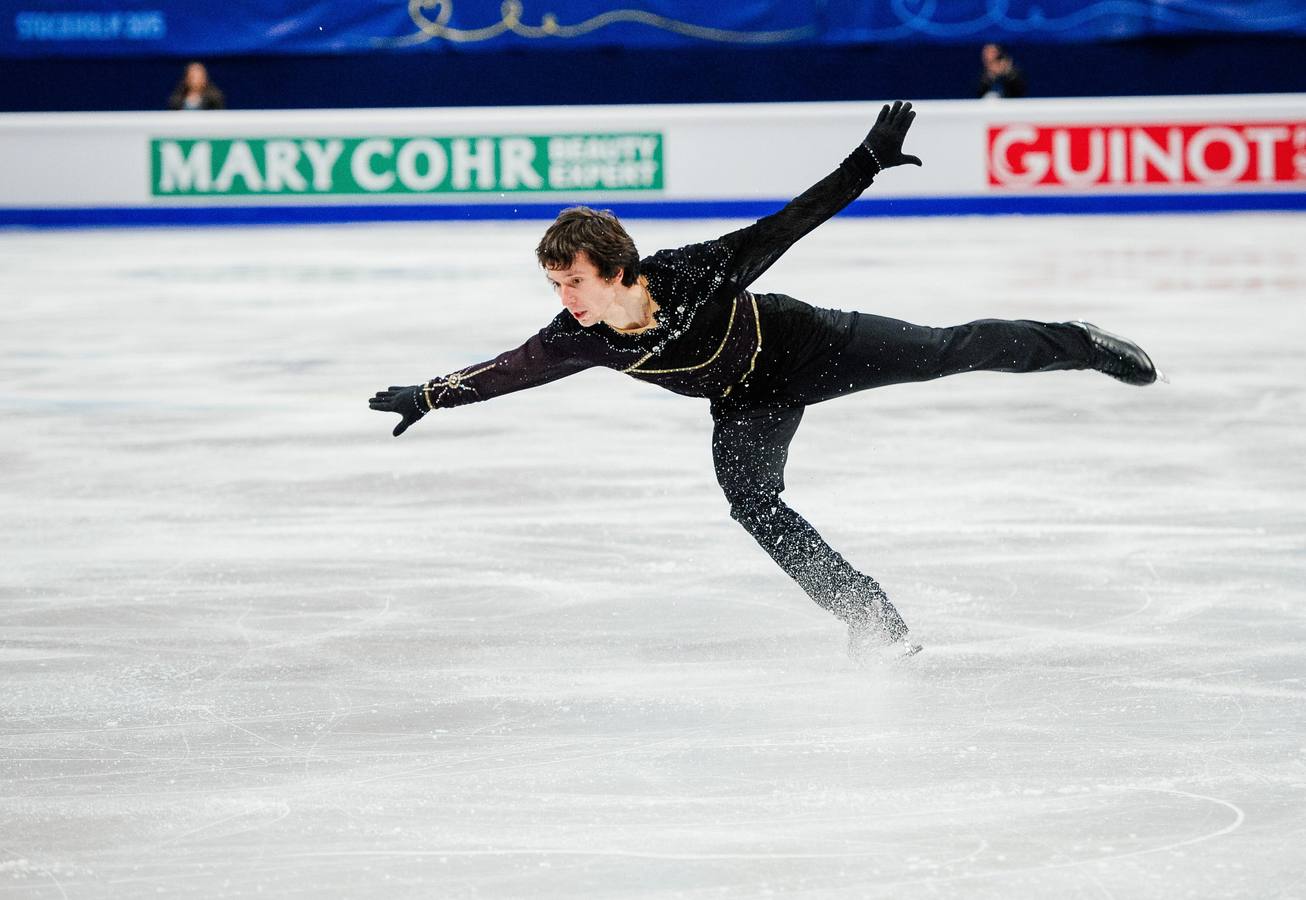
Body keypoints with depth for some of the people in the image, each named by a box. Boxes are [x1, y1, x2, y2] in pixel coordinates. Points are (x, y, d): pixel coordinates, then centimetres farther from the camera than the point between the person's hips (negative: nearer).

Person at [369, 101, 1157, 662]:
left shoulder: (691, 273, -38)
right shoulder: (582, 339, -27)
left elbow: (786, 227, -33)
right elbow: (511, 369, -11)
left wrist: (868, 162, -36)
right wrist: (431, 395, -8)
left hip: (810, 346, -3)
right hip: (748, 406, 3)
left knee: (954, 350, 1)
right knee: (753, 502, -17)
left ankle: (1082, 345, 23)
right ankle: (869, 614, -6)